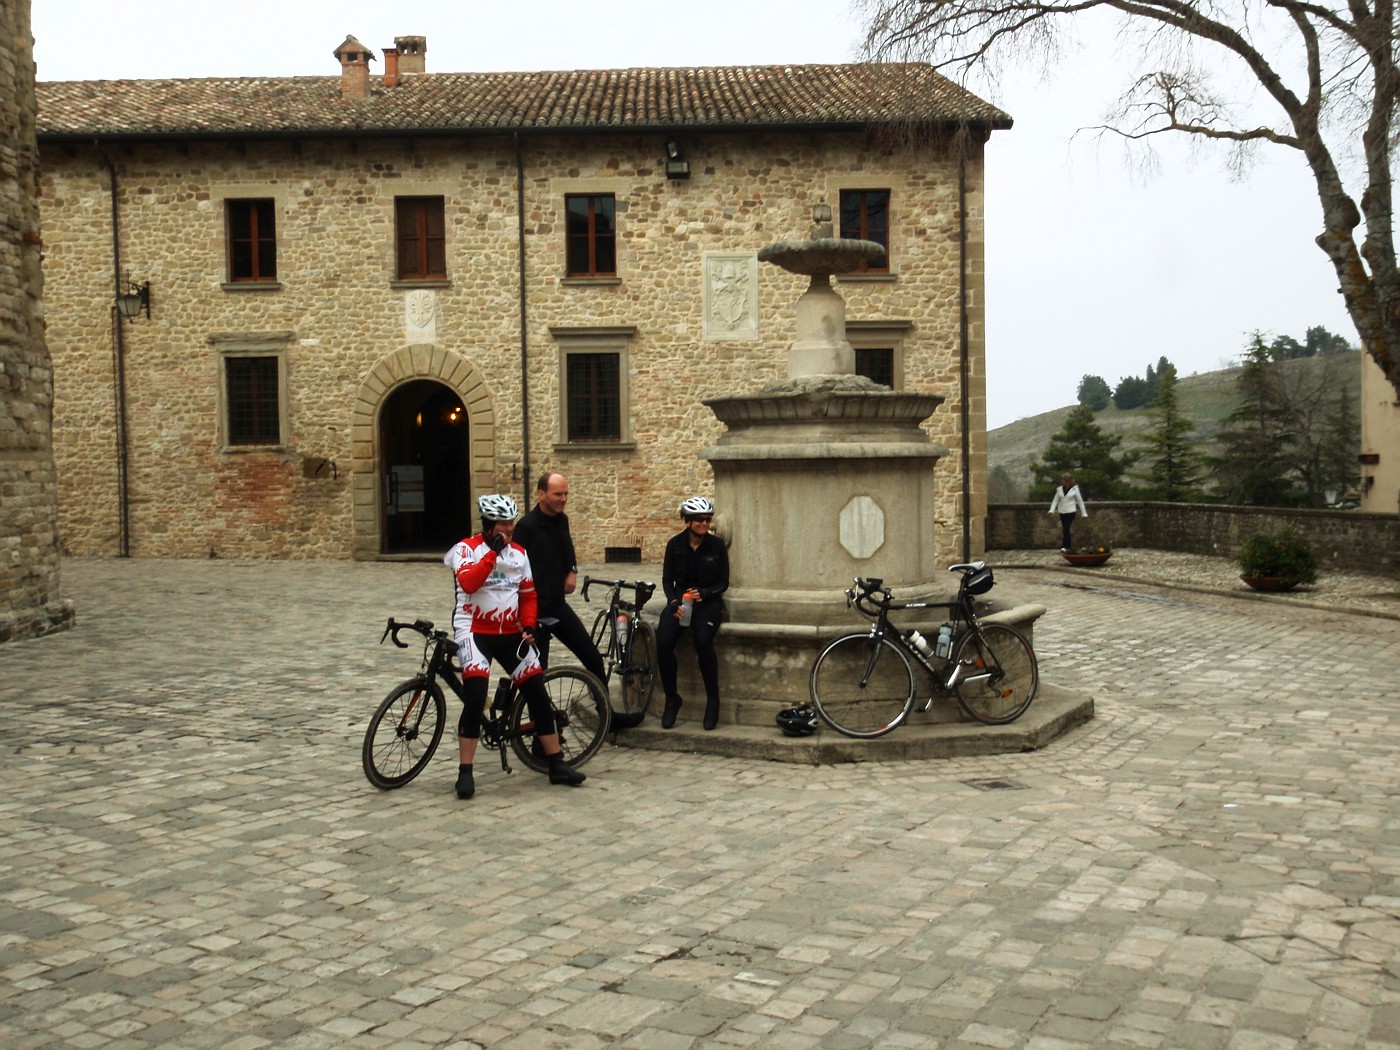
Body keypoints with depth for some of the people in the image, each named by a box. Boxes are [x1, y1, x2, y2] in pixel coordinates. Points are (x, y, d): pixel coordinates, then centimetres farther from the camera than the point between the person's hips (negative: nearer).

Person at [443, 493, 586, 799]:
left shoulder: (519, 553, 9)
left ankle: (557, 765, 13)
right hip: (476, 631, -5)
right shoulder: (467, 549, -6)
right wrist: (493, 551, -26)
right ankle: (465, 773, -9)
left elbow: (528, 595, 14)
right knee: (475, 698, -20)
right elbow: (467, 582, -24)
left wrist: (528, 627, -1)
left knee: (538, 694, 2)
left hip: (511, 633, 5)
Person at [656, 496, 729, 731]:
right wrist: (674, 602, -13)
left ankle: (713, 698, -13)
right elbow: (667, 579, 5)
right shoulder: (675, 544, 2)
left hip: (708, 601, -2)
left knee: (703, 641, -32)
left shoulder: (716, 545, -1)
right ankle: (671, 698, -8)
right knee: (663, 642, -26)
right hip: (680, 600, 2)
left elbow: (723, 583, 2)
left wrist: (703, 593, -17)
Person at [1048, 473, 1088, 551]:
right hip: (1062, 512, 4)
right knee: (1065, 529, 7)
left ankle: (1065, 546, -14)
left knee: (1066, 528, -15)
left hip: (1071, 511, -4)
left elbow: (1080, 501, 1)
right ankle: (1068, 546, 16)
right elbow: (1055, 500, 3)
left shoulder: (1075, 489, -2)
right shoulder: (1059, 489, 5)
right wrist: (1052, 510, -13)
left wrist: (1084, 513, 0)